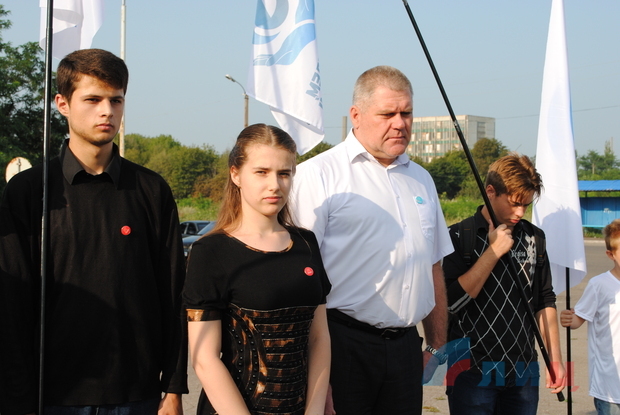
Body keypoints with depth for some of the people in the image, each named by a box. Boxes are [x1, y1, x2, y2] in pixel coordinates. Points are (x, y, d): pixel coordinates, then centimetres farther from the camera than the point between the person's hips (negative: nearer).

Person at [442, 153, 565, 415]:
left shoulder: (534, 237, 8)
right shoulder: (459, 236, -5)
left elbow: (544, 302, 14)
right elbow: (450, 302, -16)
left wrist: (554, 358, 11)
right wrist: (494, 251, -14)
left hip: (524, 373, 4)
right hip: (473, 372, -4)